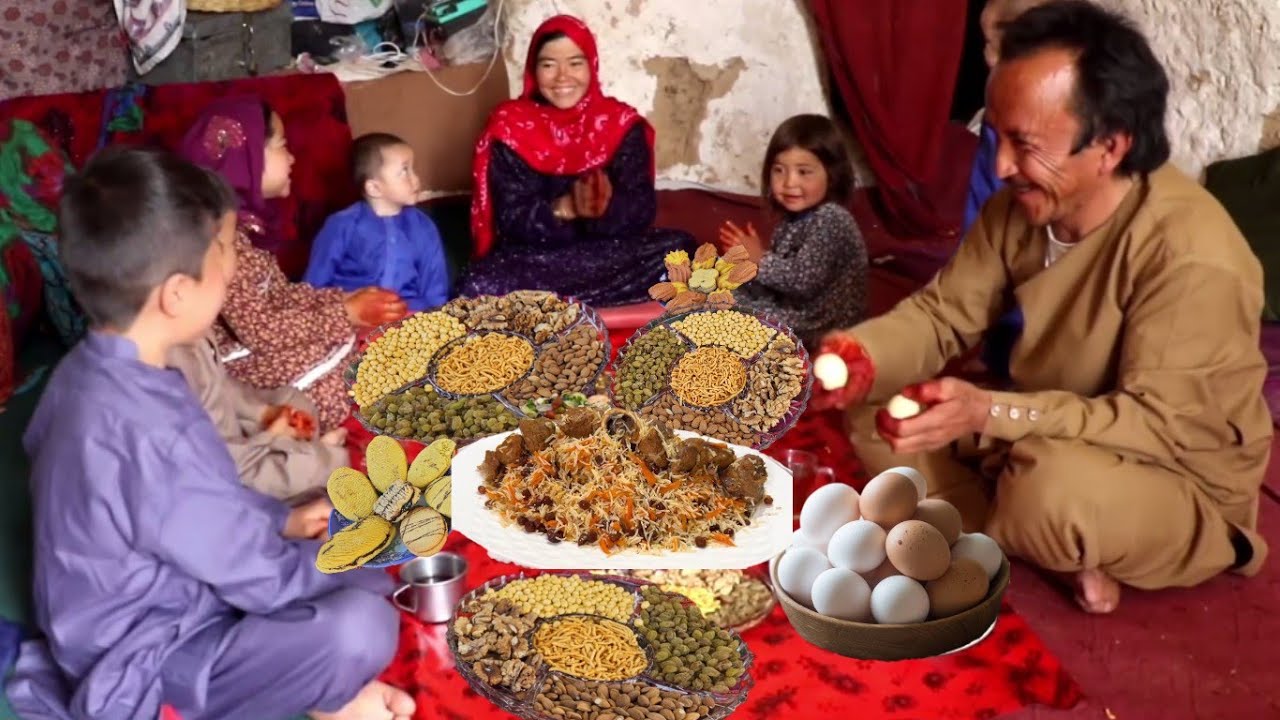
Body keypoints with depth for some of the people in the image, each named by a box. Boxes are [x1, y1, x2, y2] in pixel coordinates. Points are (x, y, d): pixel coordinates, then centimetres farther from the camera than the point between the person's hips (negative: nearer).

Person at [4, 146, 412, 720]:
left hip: (145, 613, 10)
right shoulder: (155, 433, -33)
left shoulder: (87, 372, -4)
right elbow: (269, 581, -23)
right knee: (362, 624, -26)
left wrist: (283, 519, 7)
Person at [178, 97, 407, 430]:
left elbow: (281, 293, 9)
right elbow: (259, 330, -24)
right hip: (245, 368, -9)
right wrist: (347, 313, -20)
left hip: (260, 350, 9)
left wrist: (349, 298, -3)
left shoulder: (242, 219, 5)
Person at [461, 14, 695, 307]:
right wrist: (565, 208, -29)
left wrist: (607, 206, -30)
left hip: (611, 253, 2)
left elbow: (642, 210, -8)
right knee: (480, 287, -32)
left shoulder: (621, 123, 0)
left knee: (679, 249, -24)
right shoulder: (510, 127, -4)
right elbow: (512, 219, -11)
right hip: (534, 259, -2)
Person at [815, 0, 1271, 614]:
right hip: (1039, 446, 8)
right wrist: (865, 356, -25)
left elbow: (1162, 427, -30)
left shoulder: (1190, 253, -31)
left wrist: (991, 413, -40)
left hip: (1181, 490, -7)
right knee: (875, 414, -4)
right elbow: (942, 314, -3)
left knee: (1052, 484, -40)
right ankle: (1059, 551, -8)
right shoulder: (1021, 206, -9)